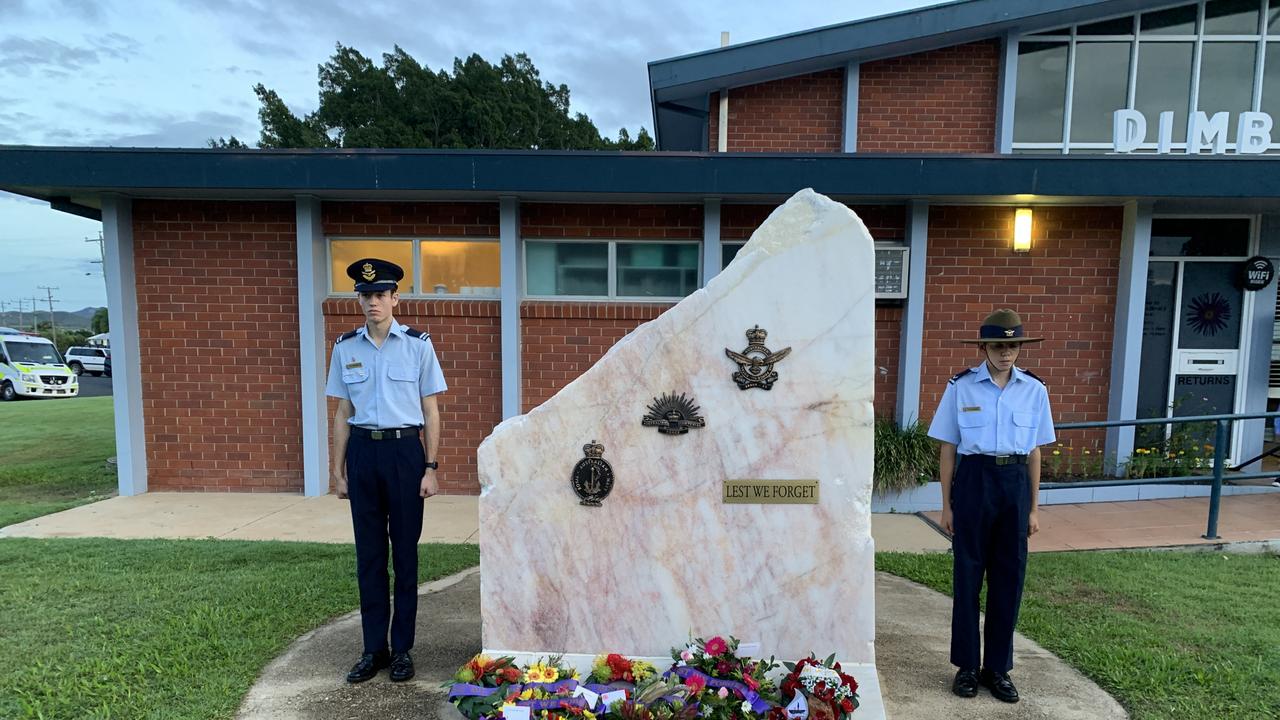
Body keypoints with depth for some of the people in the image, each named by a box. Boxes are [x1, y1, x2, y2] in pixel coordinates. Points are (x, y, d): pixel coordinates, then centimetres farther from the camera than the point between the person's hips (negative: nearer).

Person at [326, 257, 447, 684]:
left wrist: (430, 468, -5)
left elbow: (431, 412, -1)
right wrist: (339, 470, 8)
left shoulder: (417, 344, -3)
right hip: (363, 452, 3)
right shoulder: (345, 348, 5)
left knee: (405, 550, 6)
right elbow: (343, 414, 10)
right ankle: (374, 649, 22)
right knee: (368, 552, 9)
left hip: (405, 451, -2)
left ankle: (402, 649, 19)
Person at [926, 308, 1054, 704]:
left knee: (1009, 576, 8)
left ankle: (997, 668, 23)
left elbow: (1034, 452, 9)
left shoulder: (1034, 390, 4)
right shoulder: (961, 387, -4)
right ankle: (967, 665, 20)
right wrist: (947, 504, -1)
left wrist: (1033, 507, 9)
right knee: (968, 574, 6)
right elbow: (948, 449, 0)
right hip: (974, 479, -2)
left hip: (1015, 482, 3)